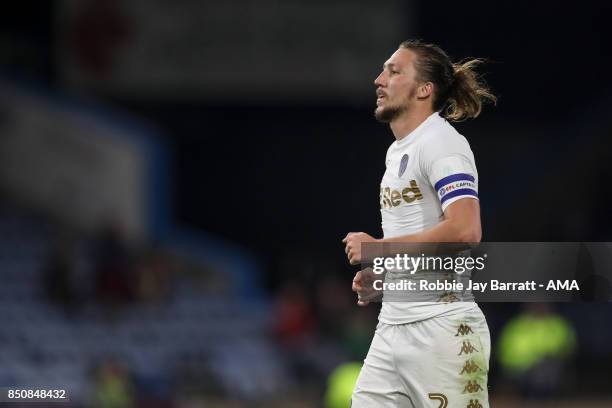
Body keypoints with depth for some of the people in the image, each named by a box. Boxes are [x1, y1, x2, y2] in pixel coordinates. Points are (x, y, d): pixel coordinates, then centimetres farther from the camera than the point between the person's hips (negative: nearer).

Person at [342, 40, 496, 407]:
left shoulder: (441, 141, -10)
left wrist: (376, 247, -17)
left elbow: (464, 231, -24)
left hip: (441, 326, -9)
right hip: (392, 326, 9)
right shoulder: (397, 152, 19)